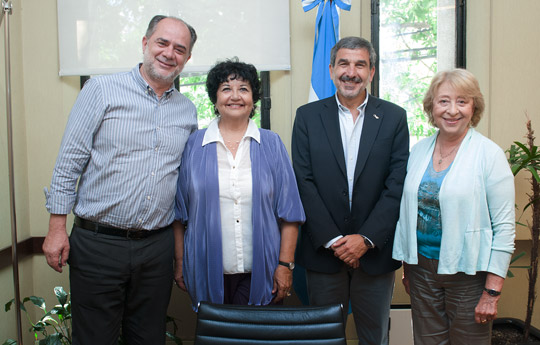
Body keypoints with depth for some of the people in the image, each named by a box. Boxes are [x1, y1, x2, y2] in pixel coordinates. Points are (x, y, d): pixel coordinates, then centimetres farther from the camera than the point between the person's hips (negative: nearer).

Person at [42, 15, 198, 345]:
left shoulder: (188, 112, 9)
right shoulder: (102, 90, -3)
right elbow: (69, 161, -4)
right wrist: (57, 227, -7)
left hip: (157, 247, 4)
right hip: (97, 244, -3)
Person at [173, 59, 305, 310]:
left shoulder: (271, 144, 4)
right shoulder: (194, 145, 4)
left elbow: (289, 212, 2)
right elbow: (179, 211, 7)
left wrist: (285, 264, -3)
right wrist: (179, 262, 4)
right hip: (208, 273, 0)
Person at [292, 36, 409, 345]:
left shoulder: (394, 117, 2)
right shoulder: (308, 116, 2)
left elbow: (397, 184, -5)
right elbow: (304, 182, -5)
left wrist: (366, 238, -13)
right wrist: (332, 240, -11)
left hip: (375, 251, 0)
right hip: (323, 250, 0)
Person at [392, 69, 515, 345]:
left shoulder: (489, 154, -9)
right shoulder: (419, 150, 5)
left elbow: (504, 227, -11)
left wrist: (492, 292, -13)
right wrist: (406, 265, 11)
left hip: (468, 273, -4)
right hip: (422, 268, 4)